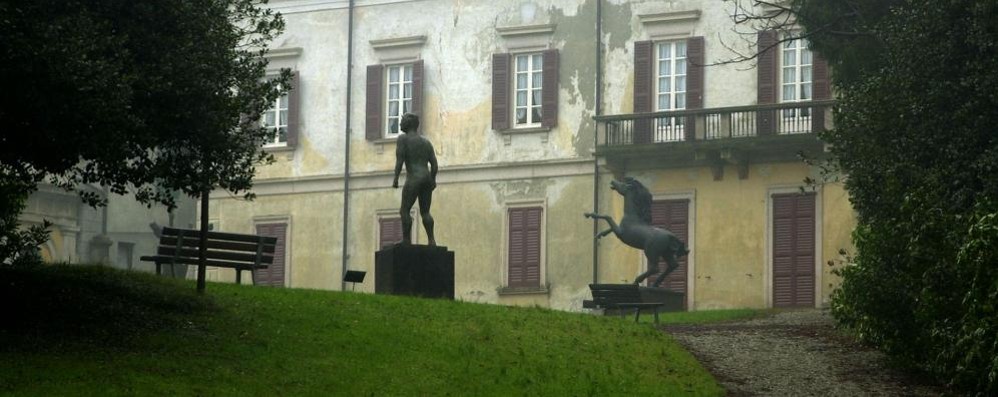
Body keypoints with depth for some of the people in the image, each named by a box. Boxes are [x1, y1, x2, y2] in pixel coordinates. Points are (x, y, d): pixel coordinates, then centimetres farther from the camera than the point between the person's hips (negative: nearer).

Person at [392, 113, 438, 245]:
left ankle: (406, 241, -7)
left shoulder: (403, 139, -2)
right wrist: (433, 180, 17)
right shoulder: (426, 142, 16)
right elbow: (434, 163, 11)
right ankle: (432, 240, 0)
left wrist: (396, 179, -10)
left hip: (414, 179, -7)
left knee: (404, 211, -1)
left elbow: (399, 160, -11)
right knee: (425, 212, 12)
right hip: (427, 179, 7)